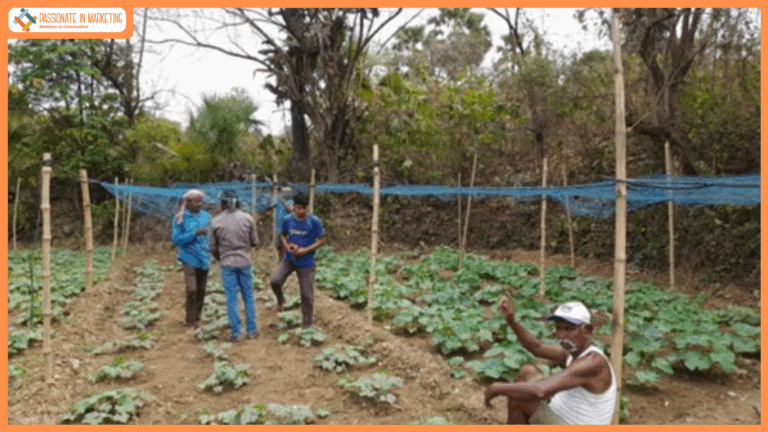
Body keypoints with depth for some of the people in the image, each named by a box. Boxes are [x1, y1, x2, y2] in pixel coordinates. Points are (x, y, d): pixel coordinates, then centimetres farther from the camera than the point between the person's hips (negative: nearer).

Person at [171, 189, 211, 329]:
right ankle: (190, 321, 1)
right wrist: (194, 233, -19)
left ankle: (196, 319, 21)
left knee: (201, 291, 8)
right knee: (191, 289, -12)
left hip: (204, 259, 4)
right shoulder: (180, 218, -5)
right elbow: (176, 239, -9)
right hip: (189, 258, -4)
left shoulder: (206, 216, 5)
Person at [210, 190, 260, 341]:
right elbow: (255, 242, 2)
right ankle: (251, 330, 17)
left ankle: (235, 332, 11)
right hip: (245, 262, 1)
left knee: (231, 298, 6)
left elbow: (213, 248, 2)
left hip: (227, 264, -1)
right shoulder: (247, 218, -4)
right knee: (248, 296, 11)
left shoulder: (216, 221, -5)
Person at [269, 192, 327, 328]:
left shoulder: (315, 222, -15)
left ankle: (306, 324, 25)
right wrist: (286, 245, -10)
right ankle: (280, 300, 16)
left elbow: (322, 240, -8)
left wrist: (305, 250, -18)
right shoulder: (287, 219, -6)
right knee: (275, 281, -19)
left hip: (306, 263, -2)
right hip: (289, 259, 3)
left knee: (307, 296, 4)